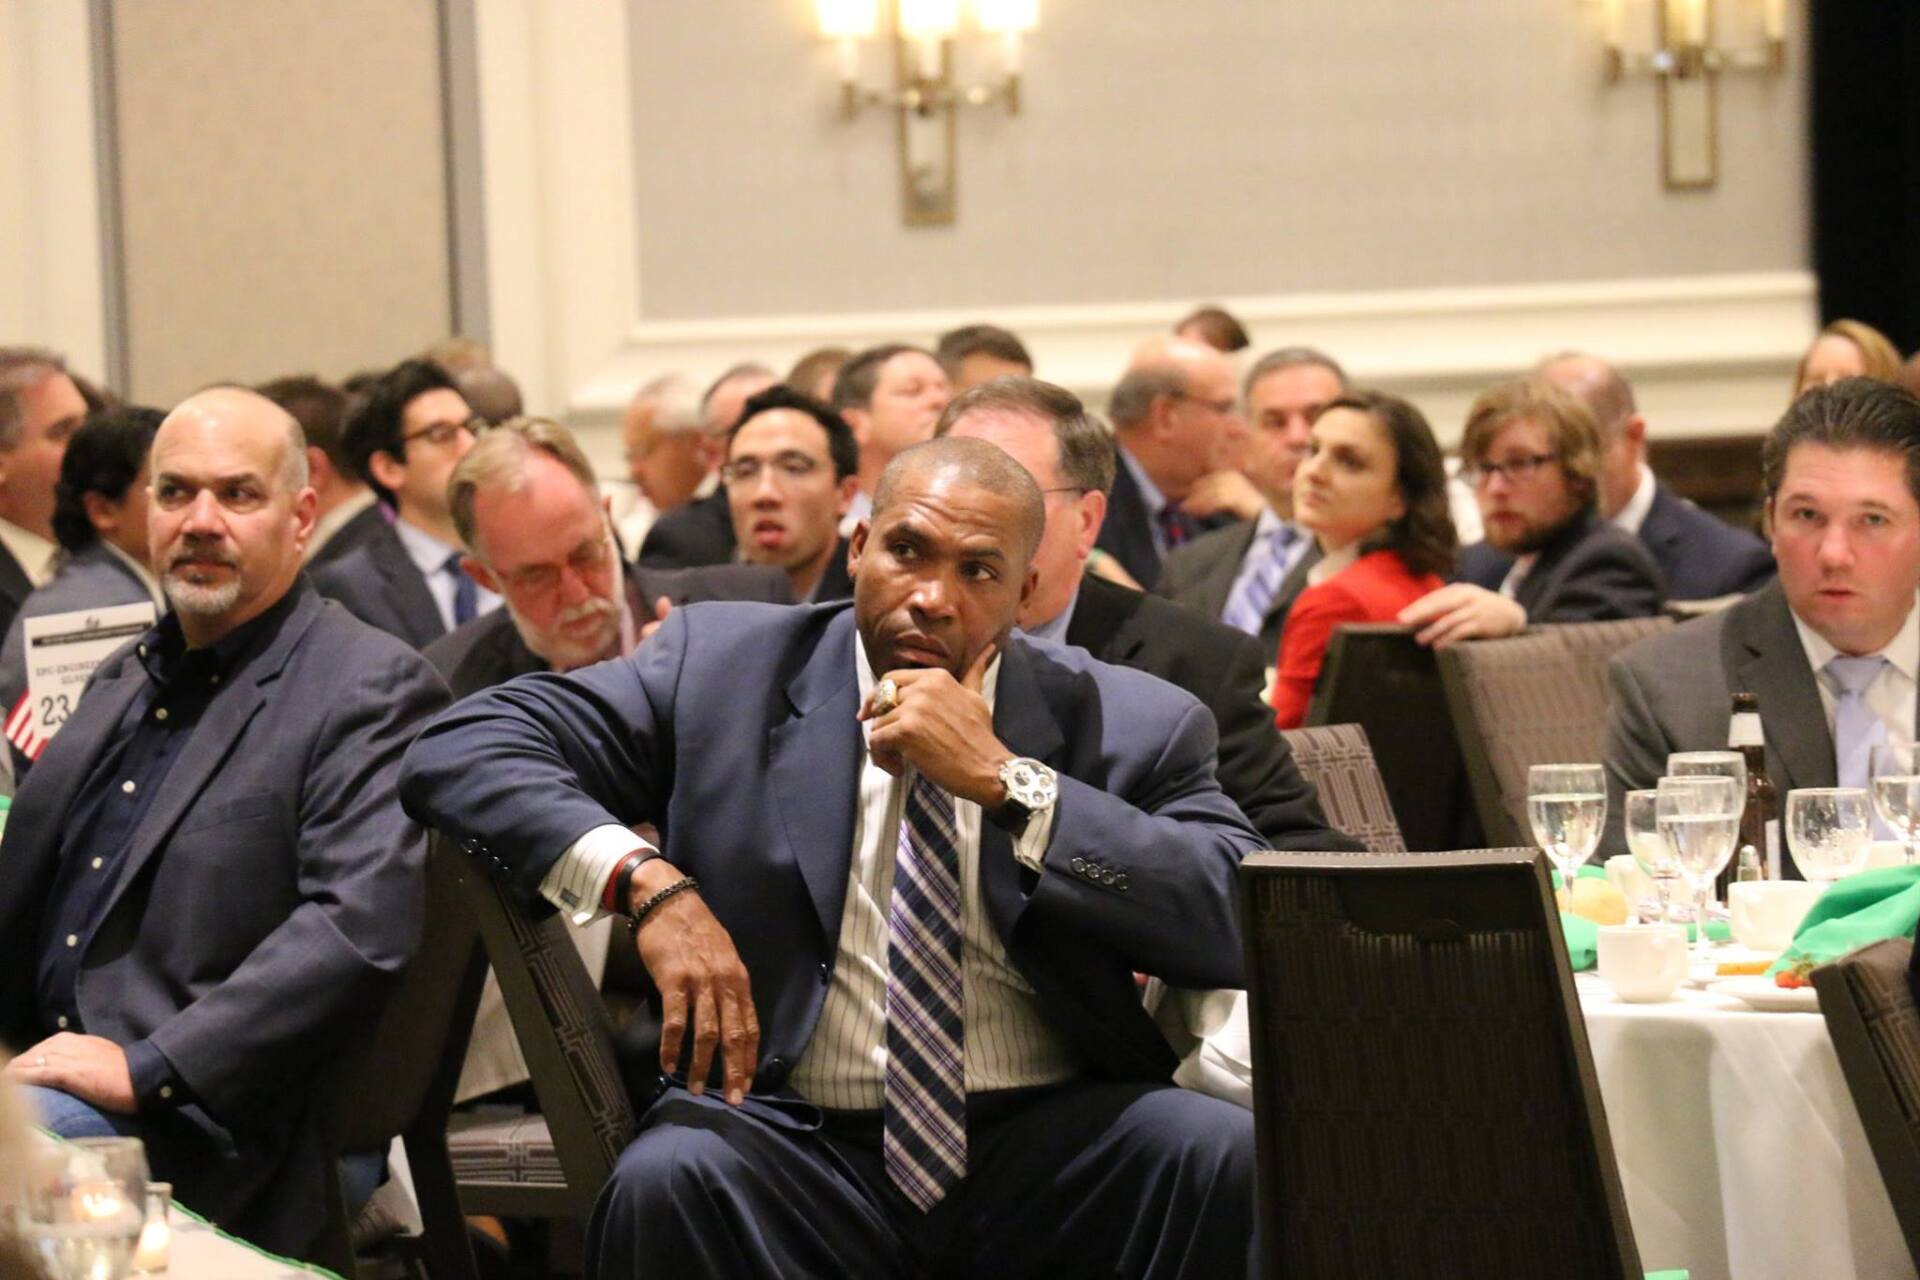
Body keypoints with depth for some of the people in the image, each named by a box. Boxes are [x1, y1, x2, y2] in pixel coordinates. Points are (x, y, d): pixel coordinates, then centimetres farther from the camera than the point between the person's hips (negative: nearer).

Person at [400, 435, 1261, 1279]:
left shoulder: (1126, 724, 5)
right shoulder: (723, 667, 7)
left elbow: (1253, 921, -10)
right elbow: (457, 750, 0)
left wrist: (1004, 781, -14)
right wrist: (648, 884, -17)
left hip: (1043, 1149, 1)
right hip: (791, 1144, -1)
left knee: (1226, 1154, -28)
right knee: (665, 1180, -34)